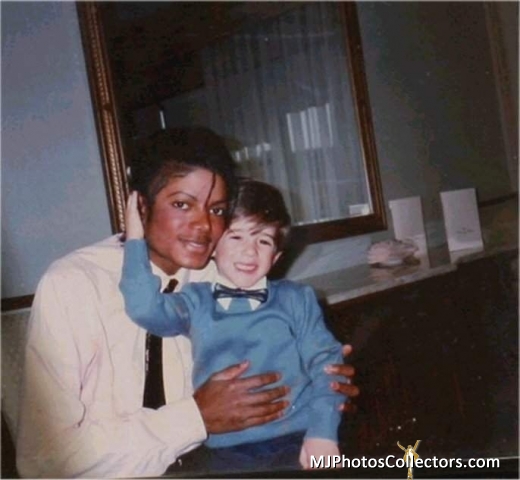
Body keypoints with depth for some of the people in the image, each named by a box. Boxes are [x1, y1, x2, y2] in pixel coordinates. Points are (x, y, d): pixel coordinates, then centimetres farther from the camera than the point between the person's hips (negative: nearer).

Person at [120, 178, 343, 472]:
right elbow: (146, 308, -7)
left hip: (299, 439, 0)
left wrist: (323, 431, -10)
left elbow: (326, 363, 4)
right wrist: (136, 239, -1)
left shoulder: (296, 298, 11)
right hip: (229, 449, 0)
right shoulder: (196, 302, 11)